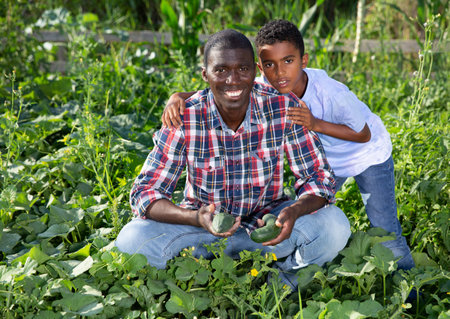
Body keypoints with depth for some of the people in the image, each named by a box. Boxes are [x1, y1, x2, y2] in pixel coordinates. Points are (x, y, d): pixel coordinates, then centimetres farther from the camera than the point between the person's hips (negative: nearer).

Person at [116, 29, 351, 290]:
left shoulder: (284, 108, -17)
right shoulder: (184, 119, -19)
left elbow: (320, 178, -12)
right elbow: (145, 193, -18)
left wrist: (295, 211, -37)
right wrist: (197, 218, -39)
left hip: (266, 219, 0)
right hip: (205, 222, 1)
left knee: (335, 225, -27)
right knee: (132, 240, -27)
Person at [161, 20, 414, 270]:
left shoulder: (332, 94, -39)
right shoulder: (265, 89, -27)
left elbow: (363, 135, -23)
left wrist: (315, 124, -38)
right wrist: (179, 97, -47)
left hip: (368, 154, -4)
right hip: (324, 158, 4)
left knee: (385, 233, -2)